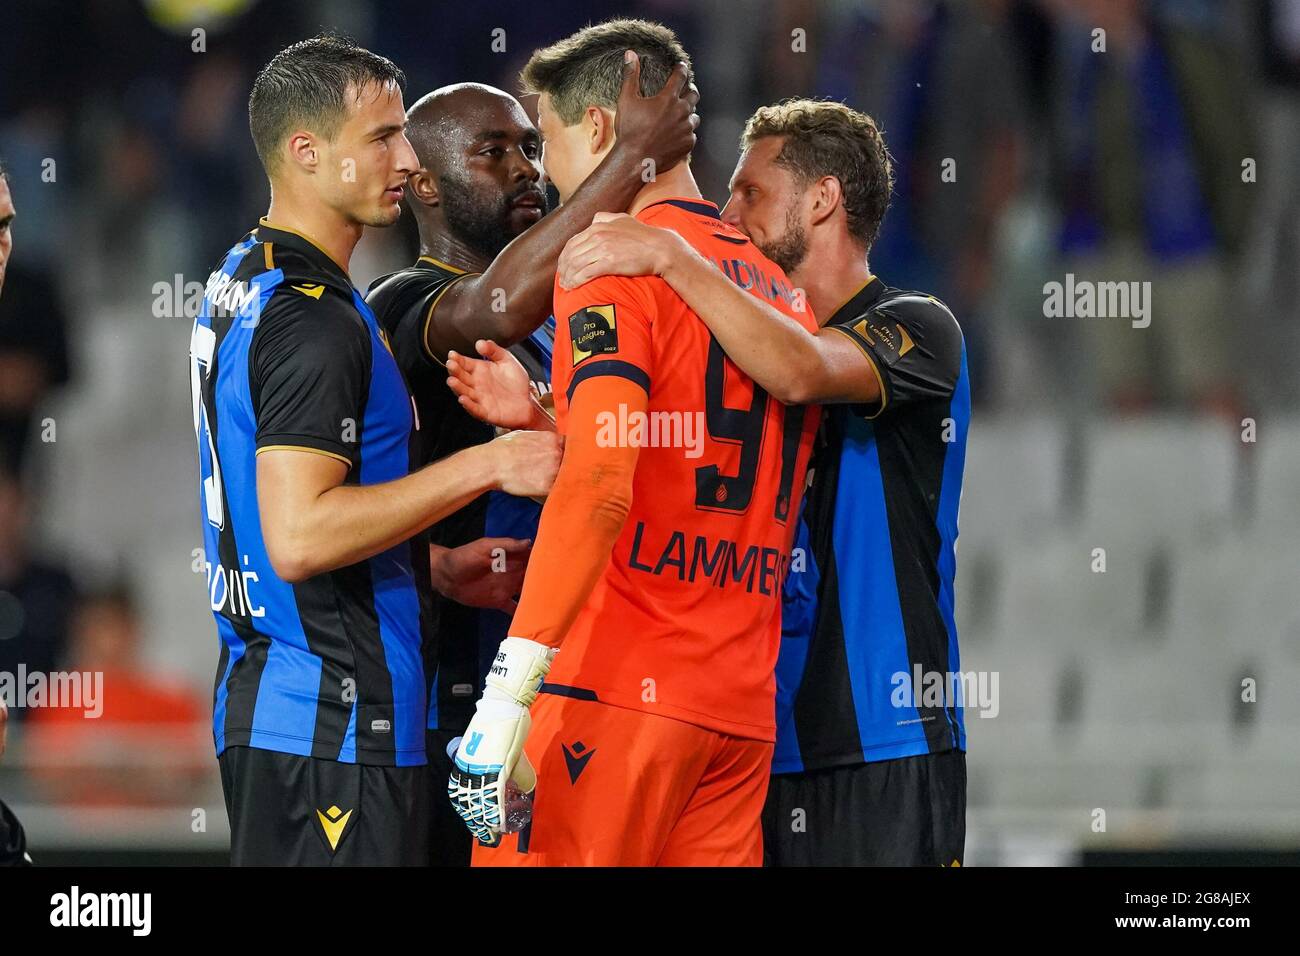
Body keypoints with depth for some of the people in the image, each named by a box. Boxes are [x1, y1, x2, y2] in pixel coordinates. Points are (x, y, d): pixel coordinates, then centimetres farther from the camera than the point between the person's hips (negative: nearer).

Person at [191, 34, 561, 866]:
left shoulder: (243, 283, 17)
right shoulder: (316, 320, -16)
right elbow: (300, 537, -24)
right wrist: (486, 467, -21)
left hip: (264, 696, 10)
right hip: (334, 725, -10)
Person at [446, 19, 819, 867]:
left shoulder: (616, 262, -6)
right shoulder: (781, 288, 17)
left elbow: (599, 485, -19)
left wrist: (509, 691, -22)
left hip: (617, 689, -7)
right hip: (743, 708, 7)